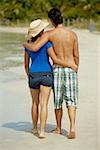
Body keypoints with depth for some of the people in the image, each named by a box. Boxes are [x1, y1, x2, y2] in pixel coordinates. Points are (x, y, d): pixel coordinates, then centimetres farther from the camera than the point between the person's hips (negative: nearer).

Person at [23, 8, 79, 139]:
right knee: (71, 100, 1)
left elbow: (35, 48, -21)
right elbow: (76, 56, 5)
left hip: (58, 69, -1)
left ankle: (59, 128, 26)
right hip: (71, 69, 1)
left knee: (58, 101, 13)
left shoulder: (49, 34, -10)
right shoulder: (73, 34, 0)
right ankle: (72, 128, -17)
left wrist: (26, 44, 1)